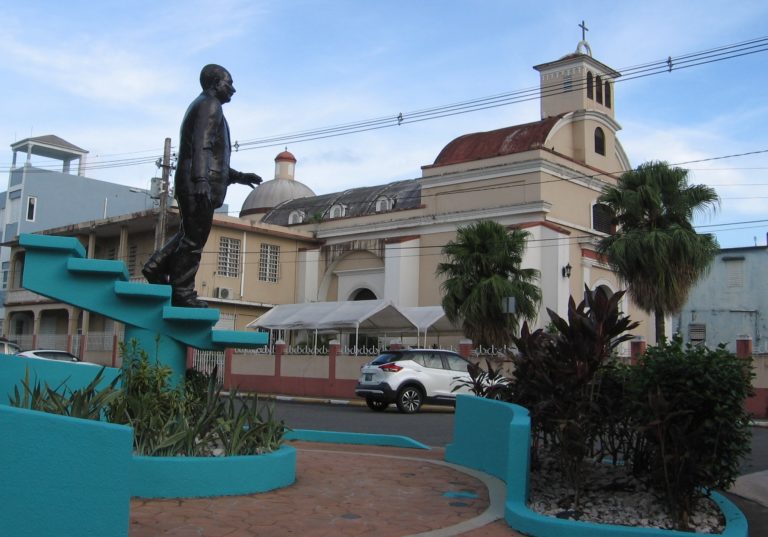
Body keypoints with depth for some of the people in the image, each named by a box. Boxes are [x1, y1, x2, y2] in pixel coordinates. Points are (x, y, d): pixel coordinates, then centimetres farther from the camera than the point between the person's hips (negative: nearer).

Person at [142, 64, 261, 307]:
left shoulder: (199, 105, 28)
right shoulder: (210, 105, -4)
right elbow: (201, 145, -20)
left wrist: (239, 177, 28)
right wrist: (201, 181, -30)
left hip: (189, 184, 10)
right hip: (201, 185, -10)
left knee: (189, 234, 19)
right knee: (194, 239, -7)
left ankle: (157, 267, 13)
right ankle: (182, 293, -4)